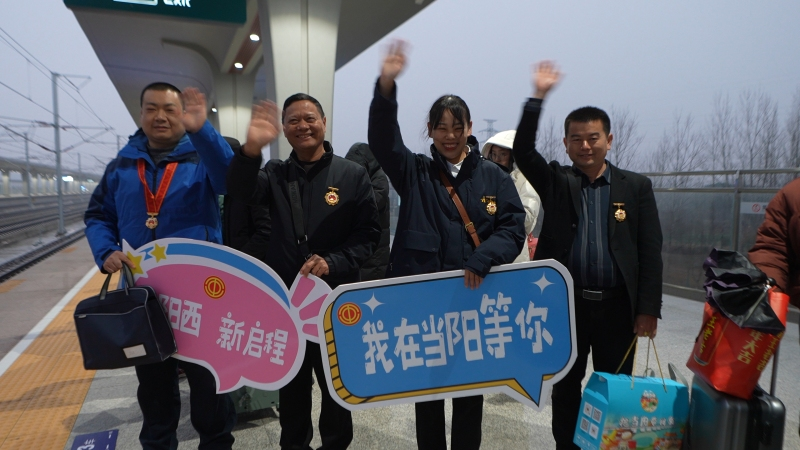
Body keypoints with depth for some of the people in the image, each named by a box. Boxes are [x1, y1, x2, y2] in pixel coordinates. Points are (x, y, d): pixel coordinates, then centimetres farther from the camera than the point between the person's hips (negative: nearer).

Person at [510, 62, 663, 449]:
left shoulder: (636, 187, 3)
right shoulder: (555, 182, 4)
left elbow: (650, 251, 0)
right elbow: (523, 151, -11)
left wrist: (648, 309, -5)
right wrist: (538, 98, -18)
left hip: (618, 307, 0)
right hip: (566, 303, 0)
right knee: (565, 386, 13)